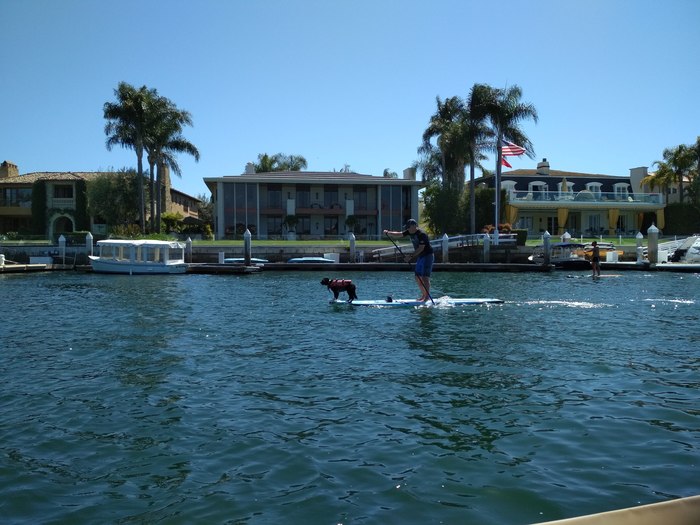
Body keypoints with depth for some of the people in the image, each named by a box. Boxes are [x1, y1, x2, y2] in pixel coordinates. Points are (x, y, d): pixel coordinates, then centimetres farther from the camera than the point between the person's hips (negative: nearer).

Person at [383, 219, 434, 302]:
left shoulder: (422, 234, -21)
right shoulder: (410, 232, 5)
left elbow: (421, 248, -26)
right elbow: (398, 234, 2)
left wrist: (411, 256, -29)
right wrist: (388, 233, -11)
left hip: (428, 256, -9)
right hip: (420, 257, 9)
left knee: (425, 277, -14)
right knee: (418, 278, 8)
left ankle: (427, 296, -11)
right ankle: (424, 295, 17)